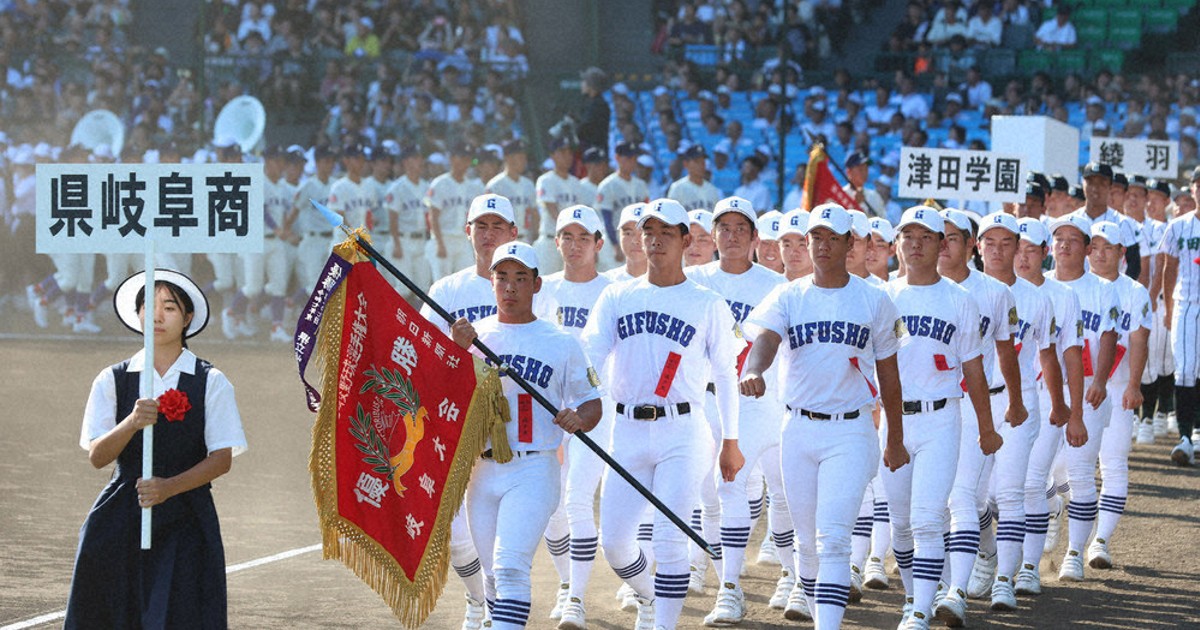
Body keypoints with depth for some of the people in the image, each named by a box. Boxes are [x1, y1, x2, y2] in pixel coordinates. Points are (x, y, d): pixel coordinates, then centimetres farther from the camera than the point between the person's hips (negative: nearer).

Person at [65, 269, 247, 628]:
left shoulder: (211, 383, 2)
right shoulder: (113, 381, 6)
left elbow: (222, 459, -4)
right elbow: (97, 456, -2)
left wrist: (169, 487, -18)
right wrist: (132, 422, -21)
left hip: (185, 520, -1)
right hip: (120, 518, 2)